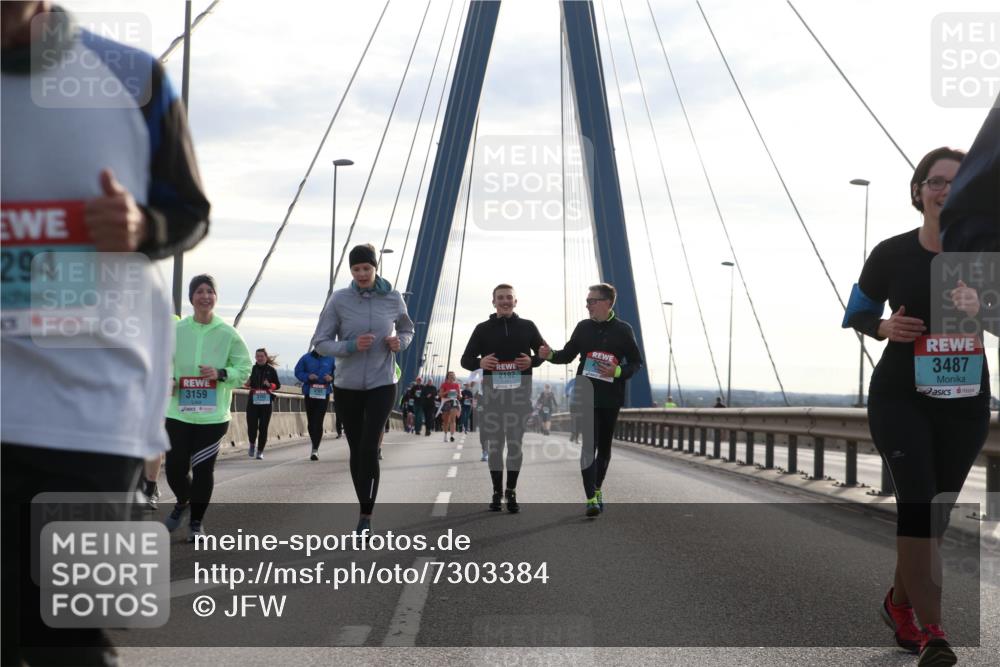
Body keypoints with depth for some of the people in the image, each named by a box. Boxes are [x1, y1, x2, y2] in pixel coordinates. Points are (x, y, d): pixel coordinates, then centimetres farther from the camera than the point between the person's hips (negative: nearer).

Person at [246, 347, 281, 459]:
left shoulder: (271, 370, 3)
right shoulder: (252, 369, 4)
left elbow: (278, 385, 7)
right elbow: (247, 384, 10)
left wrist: (270, 385, -13)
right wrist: (247, 383, -13)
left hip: (266, 402, 0)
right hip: (252, 401, 0)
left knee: (263, 427, 0)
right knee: (252, 425, -7)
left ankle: (260, 451, 10)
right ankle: (252, 444, 22)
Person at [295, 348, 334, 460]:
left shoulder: (331, 359, 3)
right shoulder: (306, 358, 4)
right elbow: (298, 372, 4)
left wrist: (332, 378, -13)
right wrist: (308, 376, -14)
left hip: (324, 394, -2)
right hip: (309, 393, 2)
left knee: (319, 422, -11)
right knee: (311, 422, 9)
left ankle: (315, 449, -13)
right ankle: (315, 446, 27)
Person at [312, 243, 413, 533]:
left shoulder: (393, 298, -4)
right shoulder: (339, 299, -7)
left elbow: (407, 330, 15)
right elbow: (320, 342, -5)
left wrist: (399, 342, -8)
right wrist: (351, 346, -21)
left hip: (382, 384, -1)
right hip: (347, 385, 1)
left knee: (369, 448, -15)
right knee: (356, 450, 9)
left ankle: (366, 516, -9)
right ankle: (365, 509, 24)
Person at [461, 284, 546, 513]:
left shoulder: (527, 327, 8)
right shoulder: (483, 328, 7)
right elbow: (466, 359, 8)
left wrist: (532, 361, -7)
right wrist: (480, 362, -15)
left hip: (519, 393, 0)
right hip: (492, 393, 0)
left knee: (515, 444, 1)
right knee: (494, 444, 3)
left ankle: (511, 491, 10)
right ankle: (497, 491, 12)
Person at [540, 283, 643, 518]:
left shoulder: (623, 330, 1)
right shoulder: (583, 327, 7)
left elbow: (636, 362, 2)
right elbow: (568, 354, 14)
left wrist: (618, 371, -16)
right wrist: (551, 355, -5)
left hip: (611, 397, 0)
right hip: (586, 395, 0)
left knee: (604, 446, 13)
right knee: (589, 445, -10)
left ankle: (597, 489, 32)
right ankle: (591, 498, -14)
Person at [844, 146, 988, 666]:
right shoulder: (892, 254, -4)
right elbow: (854, 315, 6)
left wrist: (982, 307, -27)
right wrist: (884, 327, -14)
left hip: (965, 400, 3)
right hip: (900, 397, -2)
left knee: (936, 510, 12)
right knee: (917, 503, -15)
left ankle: (900, 602, 35)